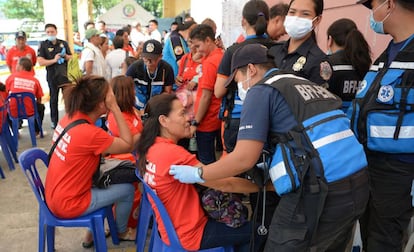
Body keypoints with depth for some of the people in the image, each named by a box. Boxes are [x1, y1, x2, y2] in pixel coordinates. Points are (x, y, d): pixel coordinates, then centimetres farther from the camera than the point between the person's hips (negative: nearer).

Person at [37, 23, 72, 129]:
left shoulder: (63, 43, 7)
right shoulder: (43, 45, -1)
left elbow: (71, 58, 10)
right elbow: (40, 62, -9)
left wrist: (65, 56, -11)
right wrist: (54, 60, -19)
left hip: (65, 74, 2)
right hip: (52, 76, -2)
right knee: (54, 99, 8)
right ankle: (54, 121, 18)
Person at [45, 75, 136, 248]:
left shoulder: (70, 117, -5)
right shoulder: (90, 133, -30)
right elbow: (128, 145, -19)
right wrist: (115, 108, -21)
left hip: (56, 195, 8)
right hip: (67, 204, -8)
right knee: (127, 189, 4)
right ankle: (122, 231, 31)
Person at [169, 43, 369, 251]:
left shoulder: (261, 90, -3)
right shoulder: (306, 84, 21)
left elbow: (245, 158, -10)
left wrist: (197, 174, 2)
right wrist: (272, 166, 33)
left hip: (319, 192, -8)